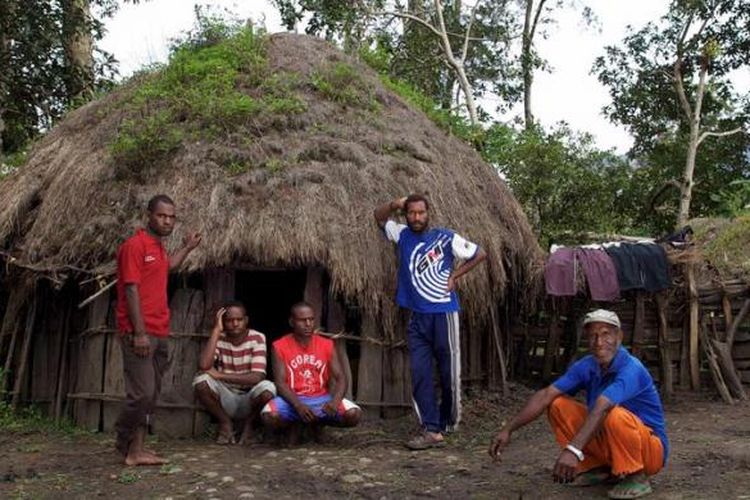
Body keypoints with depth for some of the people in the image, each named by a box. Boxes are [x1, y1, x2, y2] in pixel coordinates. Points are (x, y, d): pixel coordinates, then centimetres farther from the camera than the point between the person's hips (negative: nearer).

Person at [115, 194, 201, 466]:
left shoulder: (158, 246, 16)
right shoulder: (135, 245, -10)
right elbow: (131, 290, -16)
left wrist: (188, 247, 44)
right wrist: (139, 332, -20)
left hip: (159, 334, 9)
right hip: (139, 333, -9)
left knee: (151, 394, 9)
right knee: (141, 393, -8)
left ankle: (137, 449, 15)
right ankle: (124, 443, 11)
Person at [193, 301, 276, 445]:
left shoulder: (257, 338, -13)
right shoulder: (219, 339, -7)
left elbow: (257, 377, -25)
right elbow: (203, 366, -27)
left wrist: (219, 375, -25)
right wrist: (216, 330, -24)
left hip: (249, 400, -1)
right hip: (225, 398, 2)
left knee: (267, 387, -34)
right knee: (201, 381, -26)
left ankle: (249, 423, -1)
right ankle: (225, 422, 0)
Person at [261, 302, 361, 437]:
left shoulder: (326, 345, 4)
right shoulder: (280, 346, -2)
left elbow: (340, 378, -2)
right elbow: (280, 383, -10)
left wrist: (335, 401, -24)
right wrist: (298, 405, -28)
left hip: (321, 399, 3)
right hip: (292, 401, -2)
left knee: (354, 414, -24)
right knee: (269, 416, -35)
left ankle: (318, 422, 9)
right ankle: (291, 426, 4)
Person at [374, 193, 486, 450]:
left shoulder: (445, 237, -4)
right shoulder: (403, 235, 7)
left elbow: (480, 254, 4)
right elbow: (379, 217, 17)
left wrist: (454, 275, -1)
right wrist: (394, 205, -4)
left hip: (444, 314, -3)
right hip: (417, 317, 4)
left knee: (449, 372, 5)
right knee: (420, 374, -3)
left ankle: (448, 423, 24)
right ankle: (432, 430, -1)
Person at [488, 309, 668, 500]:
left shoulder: (631, 369, -26)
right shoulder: (586, 366, -7)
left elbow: (600, 409, -42)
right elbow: (546, 396, -13)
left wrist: (573, 450, -54)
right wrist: (508, 429, -21)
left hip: (650, 449, -6)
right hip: (609, 444, 6)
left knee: (615, 415, -37)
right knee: (558, 405, -6)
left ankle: (637, 478, -11)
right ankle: (600, 468, 5)